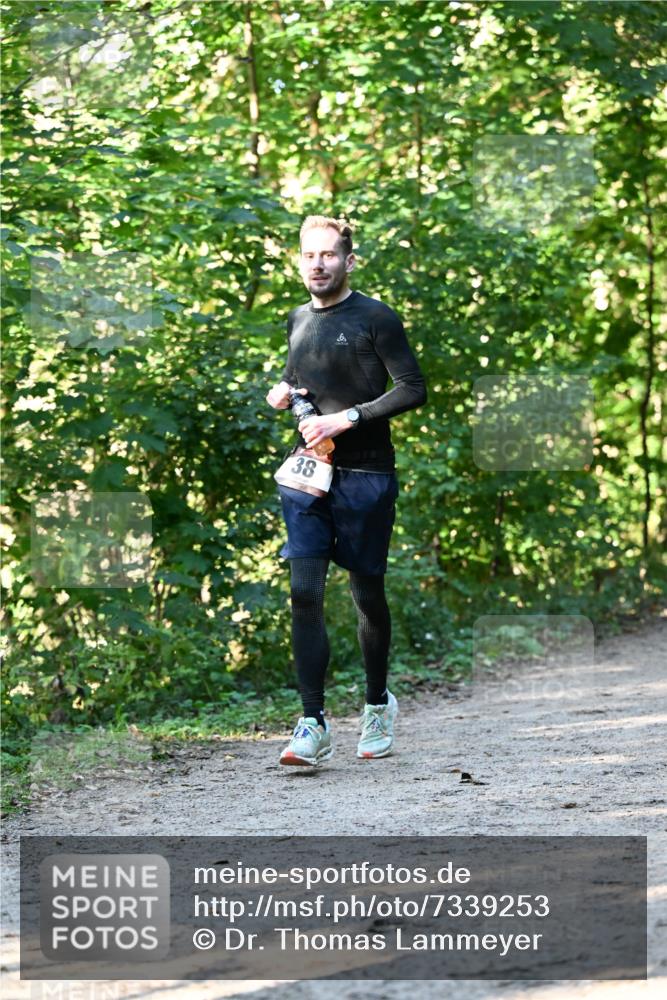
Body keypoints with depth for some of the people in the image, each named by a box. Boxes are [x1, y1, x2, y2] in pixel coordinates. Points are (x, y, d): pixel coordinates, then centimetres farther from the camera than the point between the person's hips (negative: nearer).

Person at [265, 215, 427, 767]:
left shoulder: (375, 318, -5)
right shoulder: (298, 321, 14)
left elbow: (414, 388, -9)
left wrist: (349, 417, -17)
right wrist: (284, 389, 8)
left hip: (365, 474, -4)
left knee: (368, 595, 7)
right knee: (305, 593, -9)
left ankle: (378, 703, 29)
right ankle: (313, 726, -11)